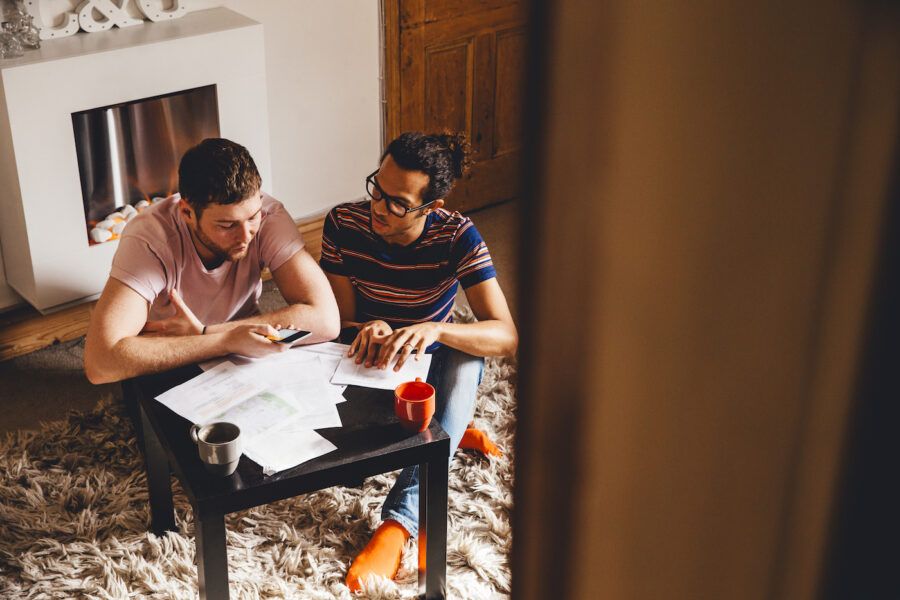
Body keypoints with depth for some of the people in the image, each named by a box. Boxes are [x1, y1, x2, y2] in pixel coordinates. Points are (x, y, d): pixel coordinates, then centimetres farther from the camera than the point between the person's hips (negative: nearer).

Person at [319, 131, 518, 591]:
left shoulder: (456, 237, -21)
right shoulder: (343, 225, -17)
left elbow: (507, 337, -28)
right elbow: (341, 321, -10)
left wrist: (435, 330, -48)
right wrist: (371, 329, -35)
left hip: (429, 367, -1)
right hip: (367, 365, 1)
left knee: (466, 357, -37)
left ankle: (400, 520, -41)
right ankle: (450, 432, 2)